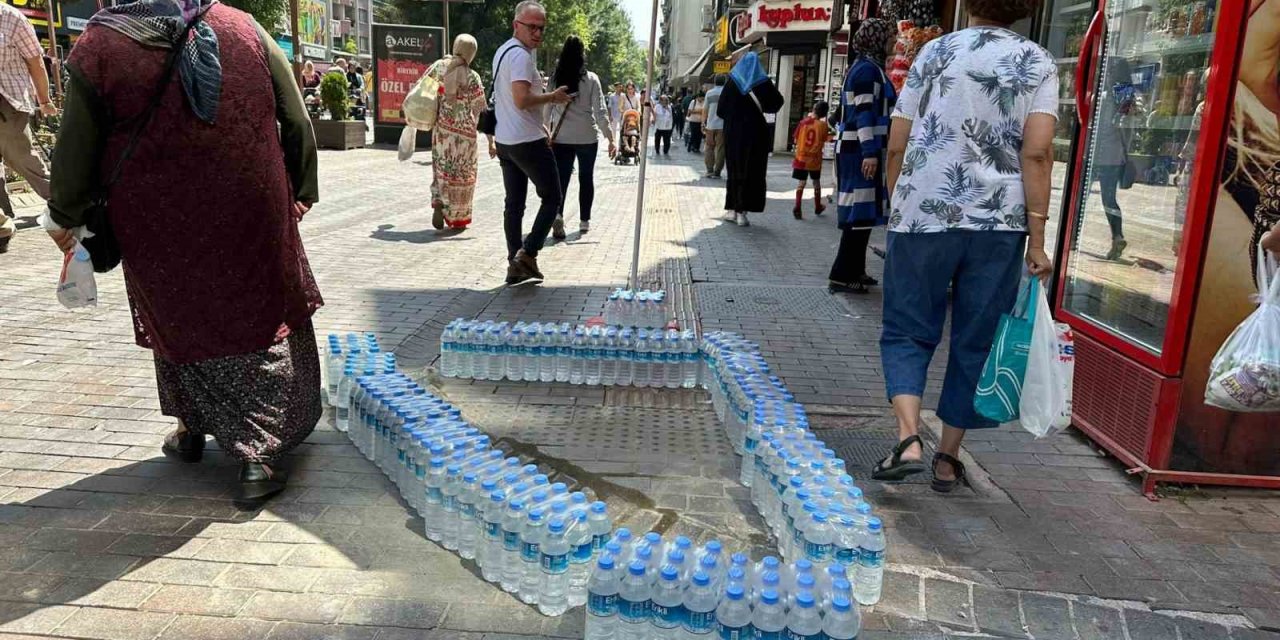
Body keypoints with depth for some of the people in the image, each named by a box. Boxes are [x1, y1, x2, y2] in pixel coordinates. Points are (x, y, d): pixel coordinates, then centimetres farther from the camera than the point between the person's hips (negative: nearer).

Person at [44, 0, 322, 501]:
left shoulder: (98, 47, -5)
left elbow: (76, 149, 2)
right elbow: (297, 125, 3)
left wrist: (63, 216, 18)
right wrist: (300, 192, 16)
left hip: (160, 228, 0)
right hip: (253, 218, 1)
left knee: (183, 321, 18)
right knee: (264, 319, 8)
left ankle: (194, 429, 34)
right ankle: (259, 454, 5)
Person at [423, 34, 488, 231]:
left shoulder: (438, 66, 2)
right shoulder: (471, 76, -11)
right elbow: (482, 111, -11)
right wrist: (491, 140, -8)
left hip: (440, 127, 4)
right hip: (463, 130, -4)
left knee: (441, 168, 18)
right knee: (461, 172, 7)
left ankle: (438, 204, -2)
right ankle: (457, 218, 13)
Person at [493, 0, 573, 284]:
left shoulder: (503, 51, 17)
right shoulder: (521, 55, -16)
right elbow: (522, 100, -26)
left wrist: (539, 125, 22)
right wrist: (553, 97, -12)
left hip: (505, 140, 10)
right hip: (528, 141, -10)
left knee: (514, 203, 10)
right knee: (552, 198, 1)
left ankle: (516, 266, 14)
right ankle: (527, 254, -7)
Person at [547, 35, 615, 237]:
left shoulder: (554, 78, 0)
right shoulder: (591, 79, -6)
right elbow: (599, 111, -9)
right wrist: (610, 138, -5)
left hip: (561, 137, 1)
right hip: (587, 137, -1)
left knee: (561, 179, 3)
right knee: (586, 178, 14)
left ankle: (557, 215, -20)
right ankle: (584, 221, 20)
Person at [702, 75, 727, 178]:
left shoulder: (709, 93, 5)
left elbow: (705, 110, 6)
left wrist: (703, 123, 13)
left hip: (710, 125, 3)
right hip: (722, 125, -3)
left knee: (709, 148, 12)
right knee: (720, 149, 2)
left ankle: (709, 170, 8)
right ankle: (717, 172, 0)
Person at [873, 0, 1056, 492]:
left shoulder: (936, 51, 7)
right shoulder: (1038, 63, 6)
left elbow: (897, 146, 3)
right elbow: (1037, 152, -7)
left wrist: (897, 209, 15)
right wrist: (1036, 238, -5)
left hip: (922, 214, 0)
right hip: (999, 221, 1)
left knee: (907, 332, 9)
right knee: (975, 343, 11)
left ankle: (908, 440, -10)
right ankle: (948, 459, 18)